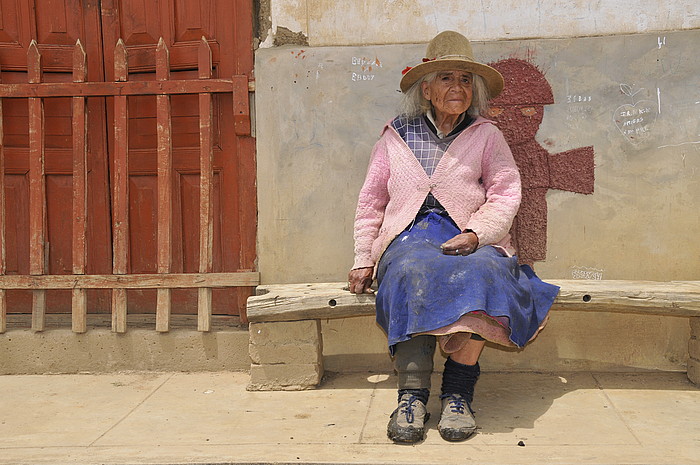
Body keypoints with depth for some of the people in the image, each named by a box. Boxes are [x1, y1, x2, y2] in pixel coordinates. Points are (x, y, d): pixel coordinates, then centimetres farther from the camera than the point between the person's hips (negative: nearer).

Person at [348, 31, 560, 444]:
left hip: (469, 239, 0)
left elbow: (506, 195, 6)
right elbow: (371, 202, 18)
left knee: (476, 274, -35)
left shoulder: (486, 135, 15)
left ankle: (459, 392, -29)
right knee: (412, 272, -35)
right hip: (409, 237, 1)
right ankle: (412, 393, -34)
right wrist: (363, 260, 8)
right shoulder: (395, 137, 17)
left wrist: (474, 235, -13)